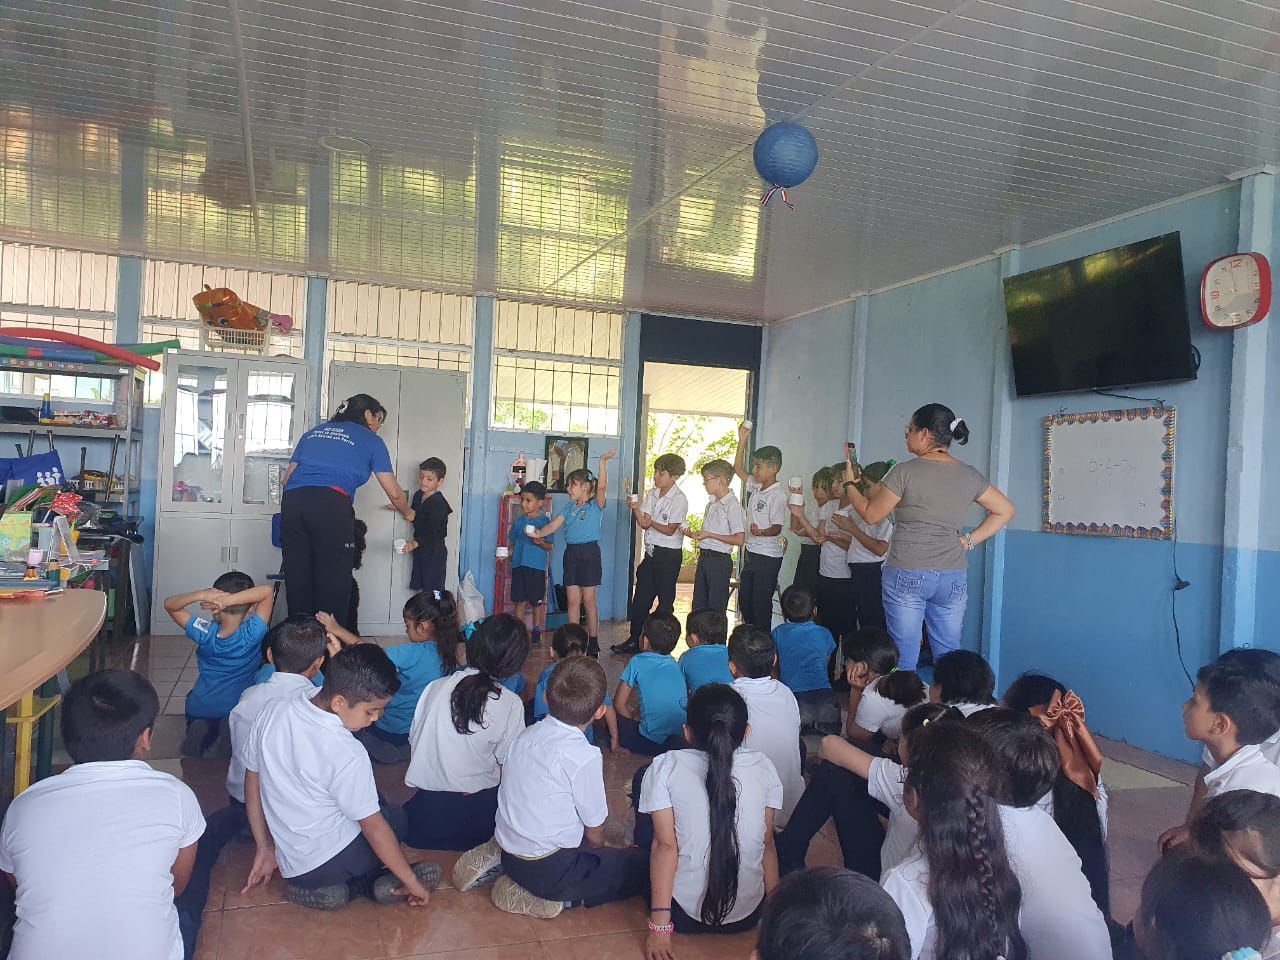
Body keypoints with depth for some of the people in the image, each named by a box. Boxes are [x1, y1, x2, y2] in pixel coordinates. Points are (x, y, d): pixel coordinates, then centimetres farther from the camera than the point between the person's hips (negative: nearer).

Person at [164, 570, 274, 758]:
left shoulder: (205, 633, -21)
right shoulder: (252, 635, -25)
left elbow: (169, 605, -11)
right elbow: (268, 591, -26)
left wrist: (200, 595, -31)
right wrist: (230, 600, -37)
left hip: (199, 708, 2)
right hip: (239, 708, -2)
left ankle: (199, 730, -3)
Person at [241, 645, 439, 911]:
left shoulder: (273, 712, -8)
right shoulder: (348, 755, -26)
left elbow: (252, 780, 4)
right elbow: (374, 829, -17)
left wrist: (264, 848, 15)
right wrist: (413, 883, -5)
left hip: (291, 862, 5)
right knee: (395, 818, 22)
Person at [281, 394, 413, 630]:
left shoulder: (313, 432, 29)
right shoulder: (370, 440, 17)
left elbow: (287, 477, 25)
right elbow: (394, 494, 15)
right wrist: (407, 514, 33)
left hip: (292, 502, 5)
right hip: (332, 506, -5)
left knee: (298, 582, 8)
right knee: (334, 583, 0)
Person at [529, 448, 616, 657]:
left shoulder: (595, 505, -4)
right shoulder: (569, 507, 13)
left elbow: (602, 486, -20)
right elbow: (554, 525, 6)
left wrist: (603, 461, -30)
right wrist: (538, 533, -12)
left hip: (589, 552, -5)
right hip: (571, 552, 5)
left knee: (588, 600, 0)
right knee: (572, 600, 6)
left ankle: (593, 642, 10)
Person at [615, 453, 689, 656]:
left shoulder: (679, 500, -11)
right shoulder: (651, 494, 8)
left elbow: (670, 530, -12)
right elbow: (643, 524, 1)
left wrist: (652, 523, -26)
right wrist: (636, 510, -16)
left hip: (668, 554, -6)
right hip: (651, 552, 7)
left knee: (664, 601, 3)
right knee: (640, 598, 10)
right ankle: (634, 640, 21)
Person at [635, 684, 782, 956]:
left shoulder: (666, 767, -12)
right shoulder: (763, 767, -6)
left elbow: (665, 845, -15)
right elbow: (767, 843, 0)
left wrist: (659, 926, -12)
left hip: (684, 914, -2)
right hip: (748, 916, 2)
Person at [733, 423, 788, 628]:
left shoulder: (777, 494, -16)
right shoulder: (756, 487, 8)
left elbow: (777, 528, -19)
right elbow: (738, 469, 20)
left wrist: (762, 532, -41)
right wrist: (742, 440, 13)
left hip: (768, 557, -9)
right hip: (750, 553, 9)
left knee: (761, 604, -4)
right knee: (744, 600, 15)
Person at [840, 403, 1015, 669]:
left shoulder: (905, 471, -9)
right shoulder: (969, 475, 6)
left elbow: (871, 515, -1)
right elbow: (1005, 510, 15)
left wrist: (850, 483, 14)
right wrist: (969, 541, 11)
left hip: (906, 575, -4)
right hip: (954, 578, 5)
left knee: (904, 658, 1)